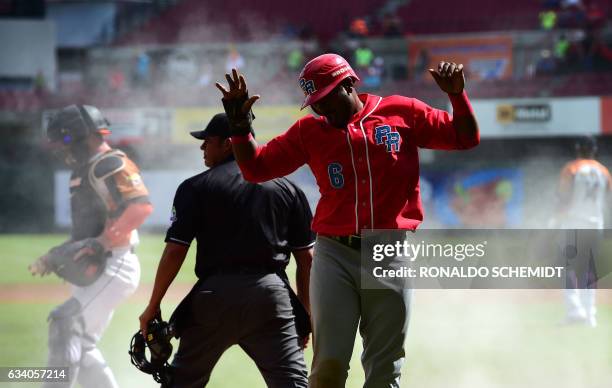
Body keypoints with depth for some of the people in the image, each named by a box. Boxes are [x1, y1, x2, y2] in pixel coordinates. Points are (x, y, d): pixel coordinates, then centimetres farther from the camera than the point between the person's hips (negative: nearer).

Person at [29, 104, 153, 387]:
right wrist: (54, 257, 11)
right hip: (90, 271, 11)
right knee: (80, 348, 12)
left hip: (115, 266, -11)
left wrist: (102, 242, -28)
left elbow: (141, 206, -26)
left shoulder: (110, 166, -11)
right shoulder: (82, 173, 20)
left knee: (66, 326, -19)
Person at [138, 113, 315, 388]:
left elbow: (174, 252, -2)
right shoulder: (287, 189, 12)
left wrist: (153, 307, 4)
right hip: (272, 294, 1)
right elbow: (306, 258, 11)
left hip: (216, 295, -1)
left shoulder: (195, 188, 4)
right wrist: (305, 314, 17)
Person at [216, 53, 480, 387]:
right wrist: (239, 121, -5)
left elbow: (465, 138, 7)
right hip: (335, 256, 1)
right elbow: (255, 168, 8)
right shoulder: (309, 131, 8)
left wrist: (457, 95, -9)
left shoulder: (402, 112, 4)